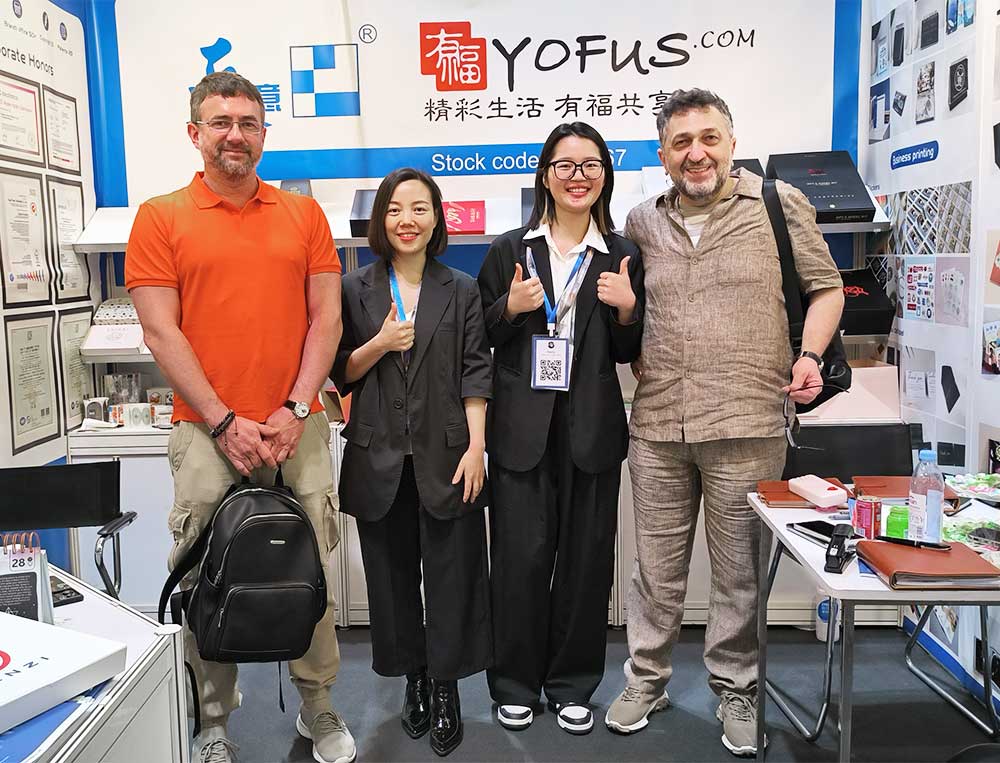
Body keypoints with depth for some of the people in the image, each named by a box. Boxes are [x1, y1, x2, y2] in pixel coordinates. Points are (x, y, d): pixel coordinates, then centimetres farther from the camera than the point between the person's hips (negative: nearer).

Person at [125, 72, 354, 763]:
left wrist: (294, 409, -5)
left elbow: (327, 318, 6)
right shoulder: (161, 218, 4)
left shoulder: (304, 214, 10)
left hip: (299, 426, 2)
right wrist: (225, 422, -9)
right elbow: (161, 330, -3)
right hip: (207, 431, -1)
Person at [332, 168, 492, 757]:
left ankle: (446, 690, 18)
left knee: (451, 574, 3)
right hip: (379, 458, 1)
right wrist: (380, 344, -12)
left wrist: (476, 447, -8)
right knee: (393, 573, 9)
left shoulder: (463, 292, 5)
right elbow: (341, 372, 7)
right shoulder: (357, 290, 7)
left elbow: (475, 374, 1)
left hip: (446, 455, -1)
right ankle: (414, 681, 26)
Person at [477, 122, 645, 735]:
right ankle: (516, 684, 21)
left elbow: (628, 352, 12)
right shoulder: (510, 249, 6)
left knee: (586, 557, 7)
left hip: (592, 427, 1)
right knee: (521, 556, 2)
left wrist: (627, 308, -7)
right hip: (522, 426, -1)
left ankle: (572, 684, 26)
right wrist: (510, 308, -11)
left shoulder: (624, 256, 8)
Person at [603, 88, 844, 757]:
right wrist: (631, 356, 8)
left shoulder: (779, 204, 2)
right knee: (658, 566, 13)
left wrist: (809, 356, -8)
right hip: (657, 426, 3)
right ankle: (647, 679, 31)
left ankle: (736, 691, 28)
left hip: (746, 425, -3)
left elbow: (825, 286, 7)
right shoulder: (642, 222, 11)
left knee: (739, 570, 9)